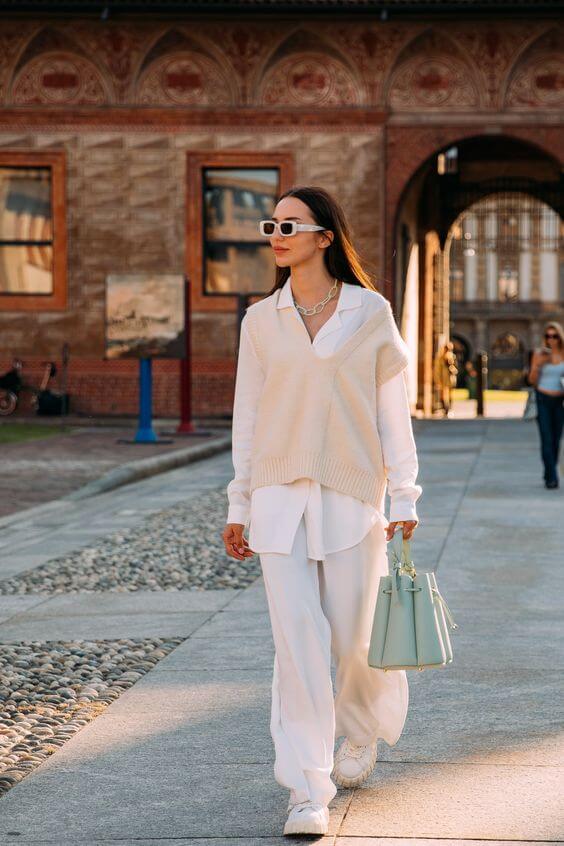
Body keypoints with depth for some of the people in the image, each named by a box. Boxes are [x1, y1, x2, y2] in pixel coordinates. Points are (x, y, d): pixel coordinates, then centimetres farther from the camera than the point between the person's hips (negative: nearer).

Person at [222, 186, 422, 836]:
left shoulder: (371, 312, 0)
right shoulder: (261, 319, 6)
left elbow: (392, 408, 2)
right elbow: (247, 414, 10)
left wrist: (404, 497, -2)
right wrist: (238, 505, 8)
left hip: (350, 495, -1)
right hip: (280, 498, 1)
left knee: (354, 636, 6)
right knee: (297, 639, -7)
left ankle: (362, 733, 40)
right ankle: (308, 791, -3)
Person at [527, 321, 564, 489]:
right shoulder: (539, 354, -2)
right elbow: (532, 380, 1)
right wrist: (537, 365, -15)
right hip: (542, 400, -2)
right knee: (546, 439, -11)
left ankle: (549, 474, 21)